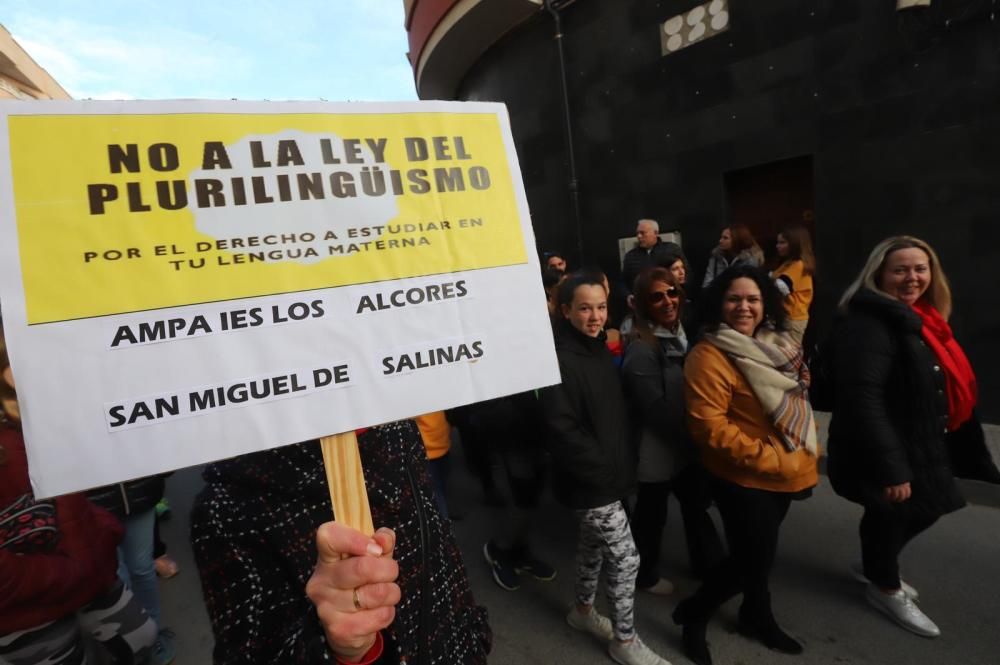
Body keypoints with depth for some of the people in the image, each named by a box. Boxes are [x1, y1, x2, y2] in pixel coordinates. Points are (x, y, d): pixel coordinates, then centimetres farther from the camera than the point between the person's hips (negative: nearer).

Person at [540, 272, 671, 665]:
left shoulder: (598, 349, 7)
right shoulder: (560, 359, -22)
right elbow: (562, 429, -25)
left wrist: (621, 463, 8)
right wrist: (602, 468, -17)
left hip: (608, 473, 8)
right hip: (590, 480, -8)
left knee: (594, 543, 23)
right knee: (625, 557, 3)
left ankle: (583, 611, 44)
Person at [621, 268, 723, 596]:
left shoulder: (681, 333, 5)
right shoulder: (641, 349, -22)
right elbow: (654, 408, -23)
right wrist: (691, 437, -16)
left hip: (686, 445, 8)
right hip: (659, 449, -8)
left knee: (696, 504, 23)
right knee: (652, 513, 12)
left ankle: (709, 564, 46)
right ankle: (645, 573, 36)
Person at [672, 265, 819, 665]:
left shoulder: (776, 346, 5)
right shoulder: (709, 356, -23)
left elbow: (797, 402, 18)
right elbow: (709, 427, -26)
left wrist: (808, 450, 11)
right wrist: (768, 459, -24)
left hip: (785, 475, 8)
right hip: (743, 478, -7)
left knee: (760, 553, 22)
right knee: (752, 559, 2)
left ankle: (757, 618, 45)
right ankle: (693, 613, 25)